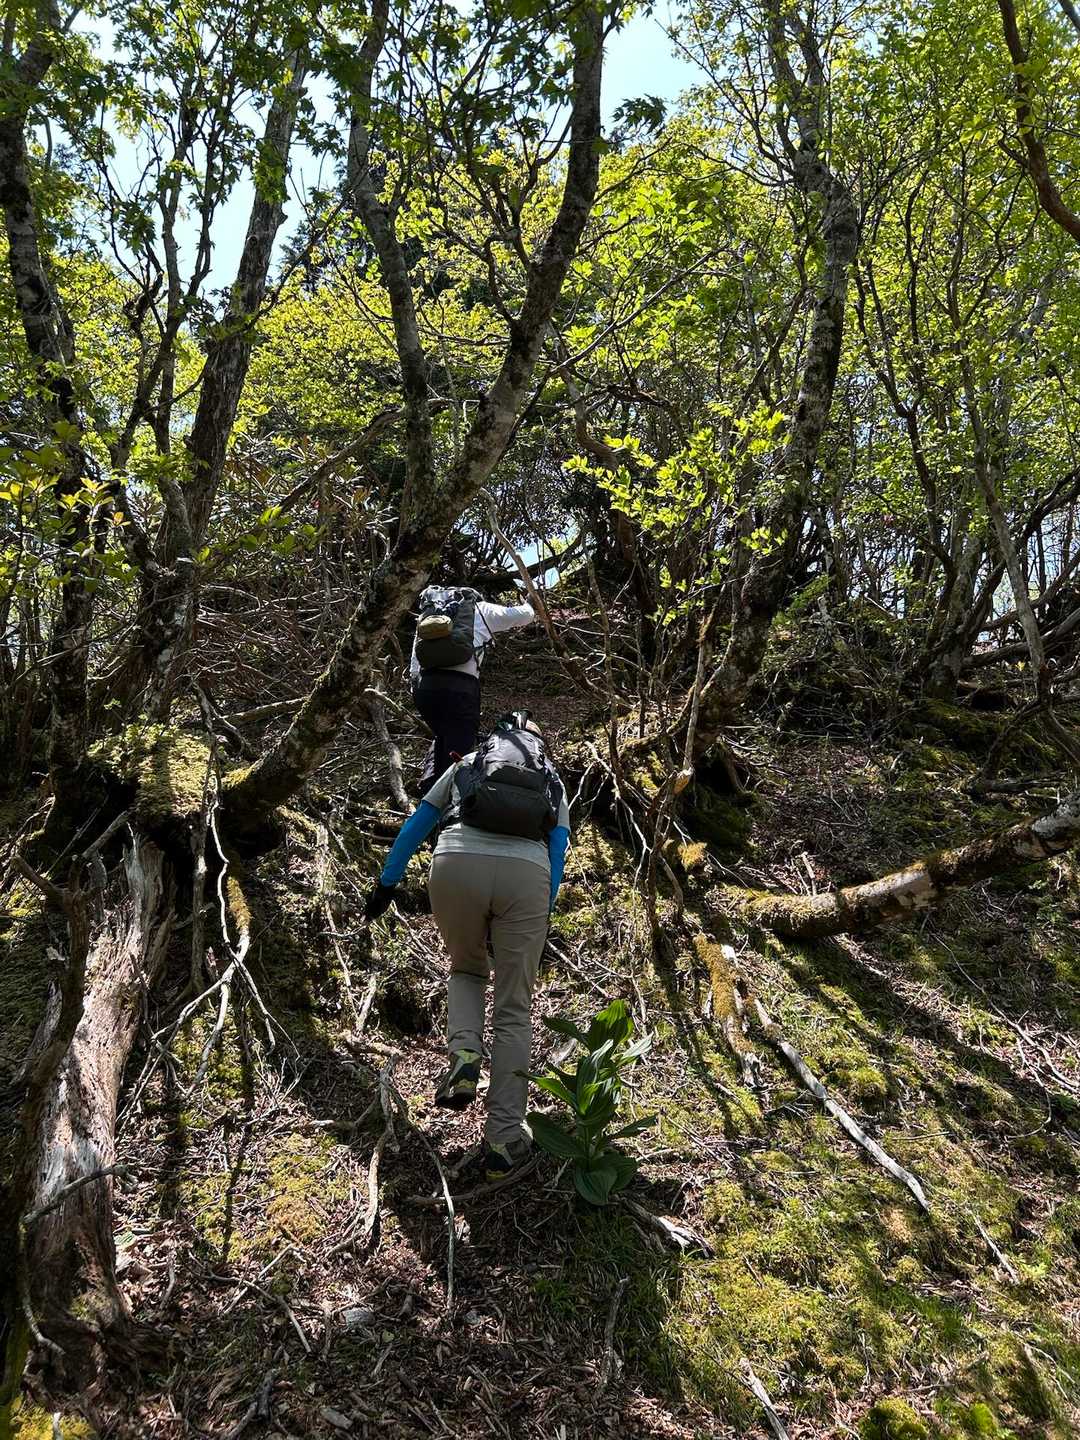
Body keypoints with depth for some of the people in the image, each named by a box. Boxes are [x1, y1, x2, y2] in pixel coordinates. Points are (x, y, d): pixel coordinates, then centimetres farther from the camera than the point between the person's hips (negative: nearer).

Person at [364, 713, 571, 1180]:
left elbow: (414, 827, 29)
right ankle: (504, 1139, 8)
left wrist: (385, 884, 34)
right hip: (526, 874, 0)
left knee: (465, 968, 29)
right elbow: (558, 850, 16)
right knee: (513, 1011, 11)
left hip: (457, 864, 0)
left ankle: (464, 1056, 2)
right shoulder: (554, 784, 31)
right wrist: (541, 916, 14)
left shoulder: (466, 764, 31)